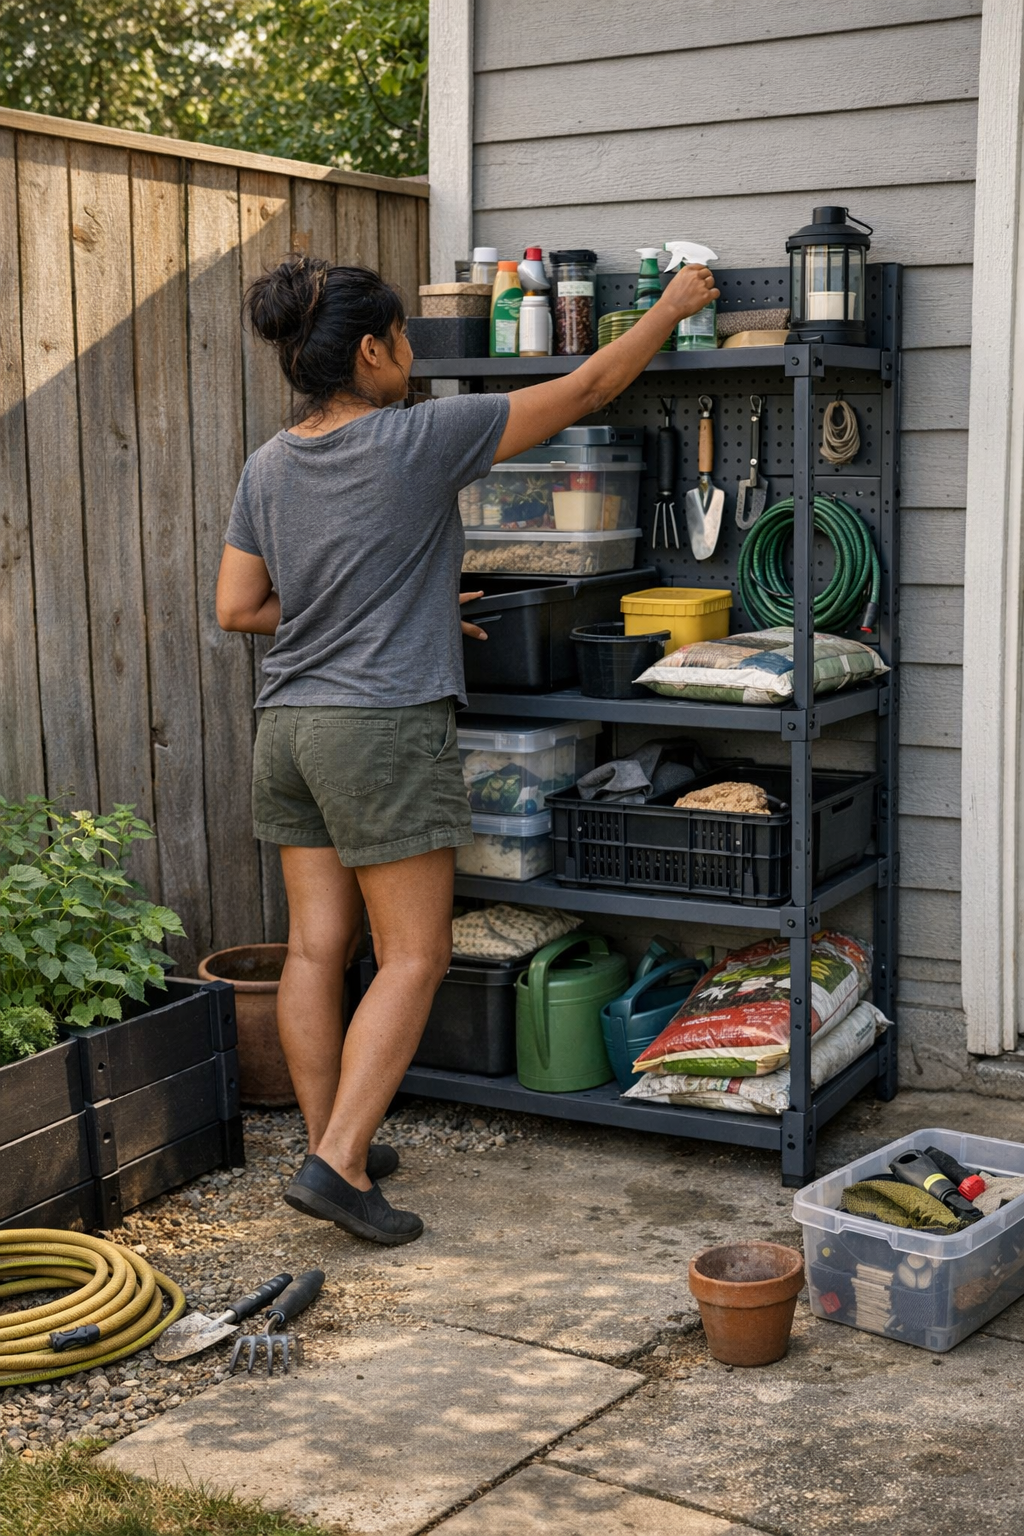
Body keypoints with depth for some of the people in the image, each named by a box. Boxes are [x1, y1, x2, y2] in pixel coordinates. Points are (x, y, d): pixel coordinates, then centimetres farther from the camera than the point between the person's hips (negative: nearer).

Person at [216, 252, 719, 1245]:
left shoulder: (268, 467, 7)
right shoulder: (417, 440, -10)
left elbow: (236, 608, 11)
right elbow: (584, 390, -3)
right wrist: (670, 308, 10)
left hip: (289, 726, 7)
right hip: (385, 727, -7)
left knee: (315, 948, 11)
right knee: (413, 958, 0)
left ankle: (329, 1144, 21)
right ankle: (337, 1162, -5)